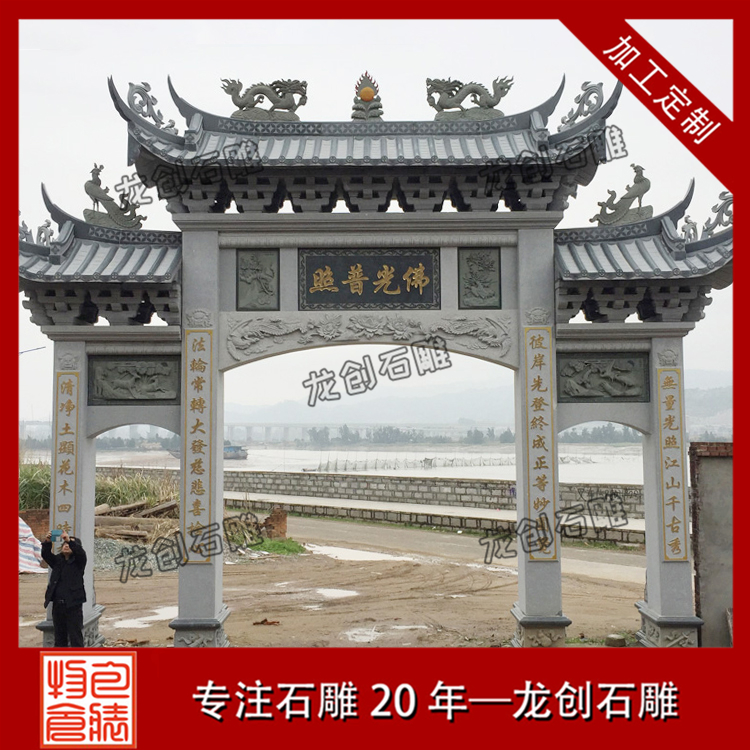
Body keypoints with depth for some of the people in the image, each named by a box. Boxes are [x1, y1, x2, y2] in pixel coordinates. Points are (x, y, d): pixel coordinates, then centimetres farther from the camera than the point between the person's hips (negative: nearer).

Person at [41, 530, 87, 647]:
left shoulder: (78, 561, 1)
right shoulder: (57, 560, 12)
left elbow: (80, 552, -20)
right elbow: (46, 555, -4)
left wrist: (70, 540, -35)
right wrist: (47, 542, -23)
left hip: (73, 605, -5)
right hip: (57, 605, 5)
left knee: (76, 637, -4)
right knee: (59, 637, 12)